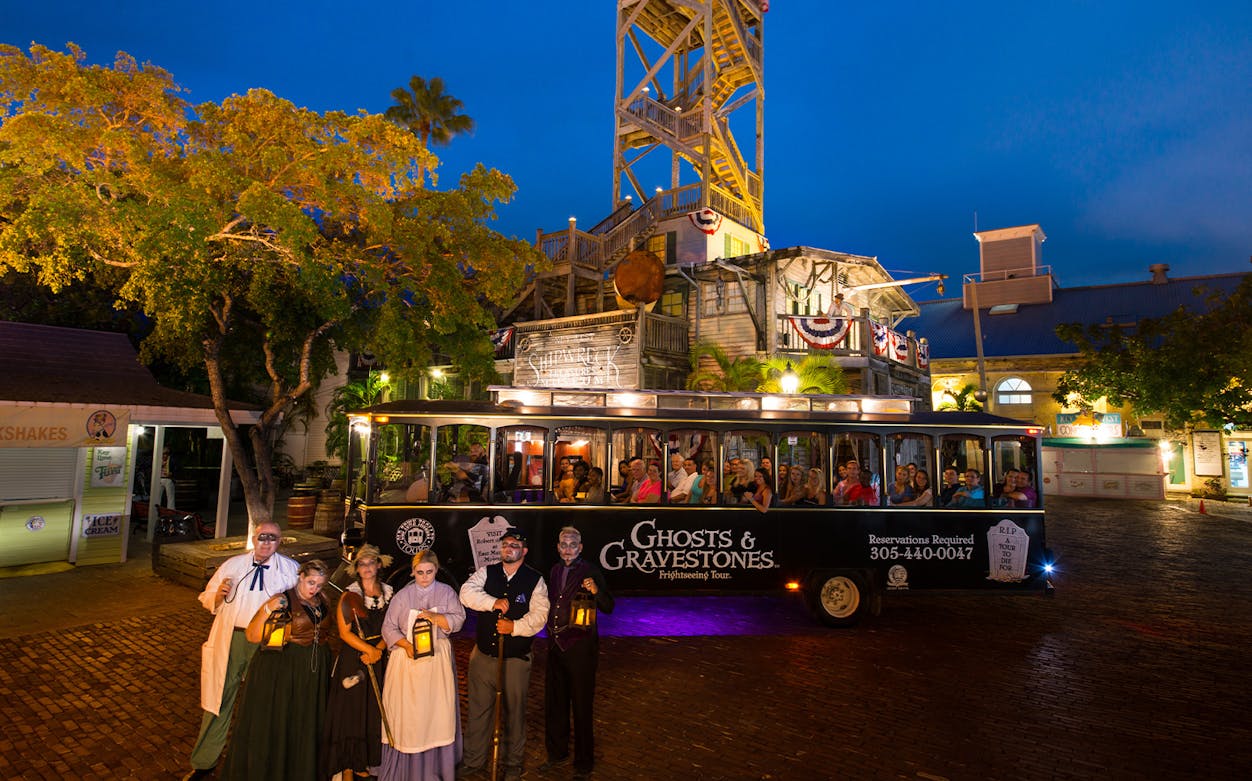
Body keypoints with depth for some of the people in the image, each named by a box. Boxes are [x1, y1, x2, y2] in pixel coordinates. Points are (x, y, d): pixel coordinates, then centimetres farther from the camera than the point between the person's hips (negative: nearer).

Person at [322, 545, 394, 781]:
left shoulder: (389, 593, 3)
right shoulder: (349, 594, -6)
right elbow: (345, 632, -9)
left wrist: (378, 649, -12)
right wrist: (368, 649, -17)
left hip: (380, 658, 3)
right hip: (353, 658, -3)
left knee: (375, 713, 10)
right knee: (351, 711, 2)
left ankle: (366, 762, 25)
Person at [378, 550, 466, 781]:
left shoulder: (446, 592, 3)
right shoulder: (402, 596, 2)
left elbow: (458, 620, -5)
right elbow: (388, 628, 1)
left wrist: (434, 617, -20)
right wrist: (406, 645, -14)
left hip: (438, 659, 0)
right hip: (407, 658, 0)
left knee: (437, 710, 0)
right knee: (406, 712, 0)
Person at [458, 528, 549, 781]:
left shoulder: (535, 580, -4)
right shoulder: (486, 572, 2)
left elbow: (539, 615, -10)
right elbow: (467, 593, -13)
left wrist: (515, 627, -24)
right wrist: (494, 602, -23)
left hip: (516, 658, -2)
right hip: (483, 654, 2)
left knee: (514, 712, 11)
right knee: (477, 709, 15)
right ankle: (473, 759, 34)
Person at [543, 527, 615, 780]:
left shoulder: (590, 571, -11)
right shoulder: (555, 571, 6)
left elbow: (609, 608, -14)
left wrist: (597, 591, -31)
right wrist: (550, 634, 9)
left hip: (580, 645, -6)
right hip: (556, 644, 6)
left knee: (581, 706, 4)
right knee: (554, 702, 18)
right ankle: (557, 753, 38)